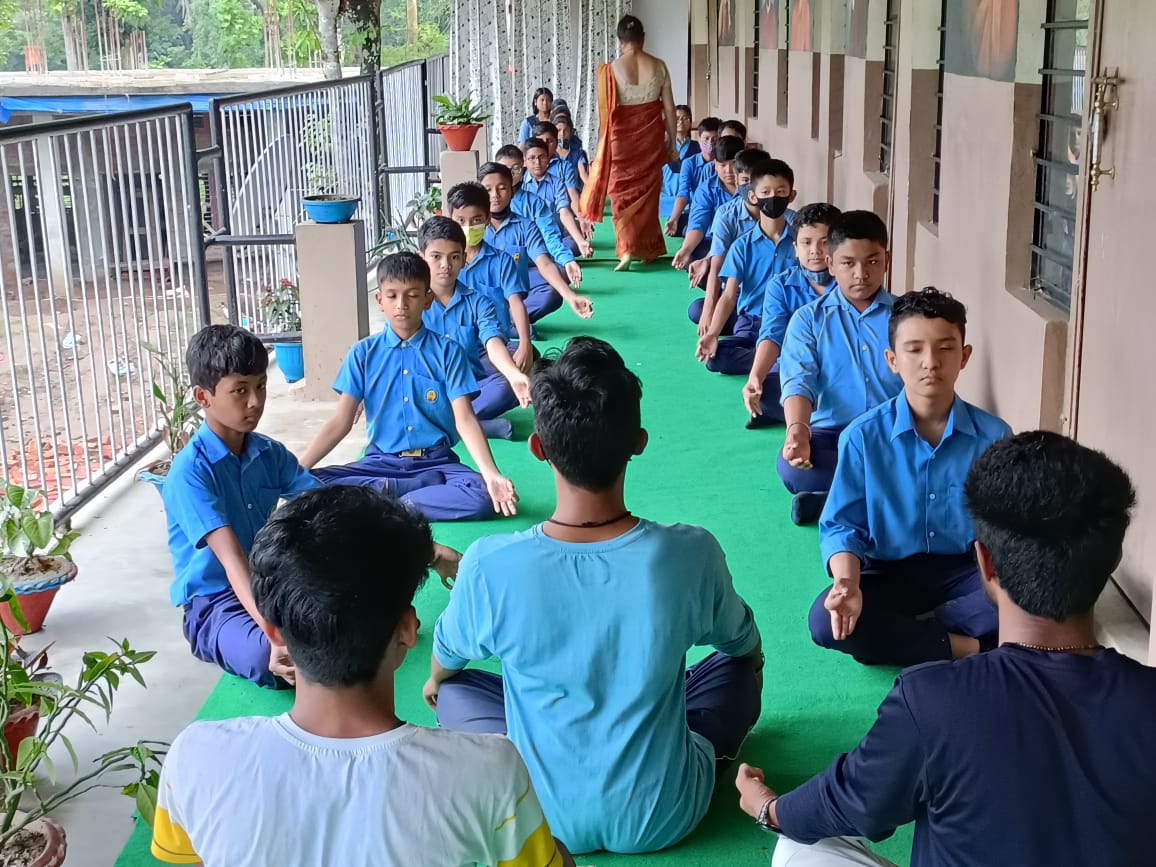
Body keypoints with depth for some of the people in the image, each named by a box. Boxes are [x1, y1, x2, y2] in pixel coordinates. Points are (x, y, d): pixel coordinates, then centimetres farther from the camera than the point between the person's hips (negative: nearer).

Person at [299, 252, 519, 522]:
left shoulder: (448, 352, -1)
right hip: (382, 461, 2)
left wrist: (492, 476, -23)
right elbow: (340, 422, 2)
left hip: (436, 461, -2)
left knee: (483, 495, -33)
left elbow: (465, 420, -8)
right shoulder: (363, 353, 3)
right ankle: (431, 490, -23)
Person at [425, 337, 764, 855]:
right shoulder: (690, 555, -23)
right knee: (737, 664, 25)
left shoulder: (490, 567, -24)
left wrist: (434, 683, 27)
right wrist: (747, 655, 28)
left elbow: (445, 661, 1)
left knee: (454, 691, 26)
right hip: (664, 816, 1)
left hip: (544, 817, 0)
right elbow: (745, 643, 2)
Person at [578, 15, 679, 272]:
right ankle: (648, 249, 23)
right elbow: (669, 108, 3)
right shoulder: (658, 66, -1)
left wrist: (604, 147, 6)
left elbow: (606, 113, -5)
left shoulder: (611, 70, -8)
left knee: (623, 192, 5)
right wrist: (672, 144, 12)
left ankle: (627, 249, -11)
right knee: (648, 191, 14)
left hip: (622, 138, -2)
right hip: (651, 137, 2)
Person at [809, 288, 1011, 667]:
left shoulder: (994, 436, -6)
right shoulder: (862, 436, -9)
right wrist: (849, 585, -27)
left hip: (967, 569, 1)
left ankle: (893, 629, -17)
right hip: (890, 572, -1)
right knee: (826, 620, -30)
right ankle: (967, 648, -20)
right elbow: (842, 525, -7)